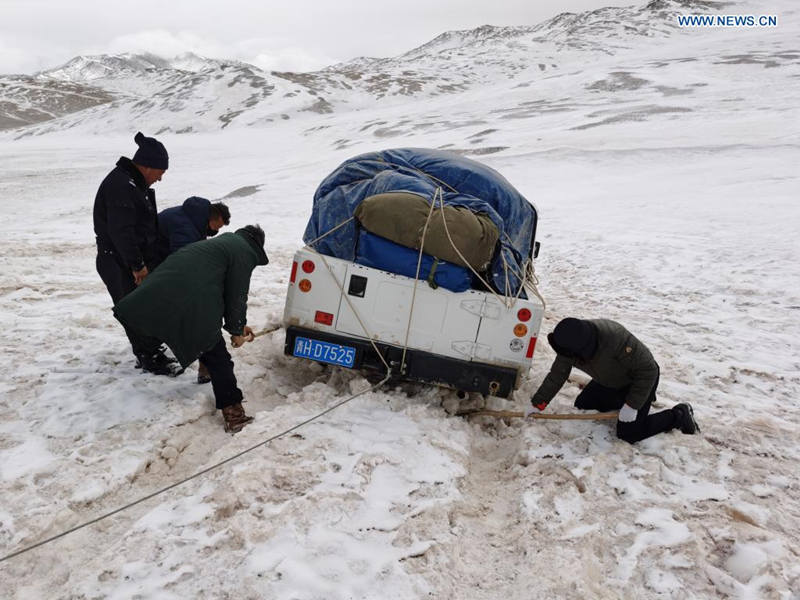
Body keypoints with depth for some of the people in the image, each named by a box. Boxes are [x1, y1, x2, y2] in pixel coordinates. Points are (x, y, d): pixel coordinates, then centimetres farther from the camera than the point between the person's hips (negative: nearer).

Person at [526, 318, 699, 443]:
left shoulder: (614, 337, -41)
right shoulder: (568, 345, -20)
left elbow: (648, 369, -30)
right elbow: (556, 375, -5)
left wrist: (632, 405, -27)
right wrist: (537, 404, -7)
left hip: (640, 379, -7)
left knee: (628, 434, -11)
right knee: (581, 405, 8)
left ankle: (679, 415, 8)